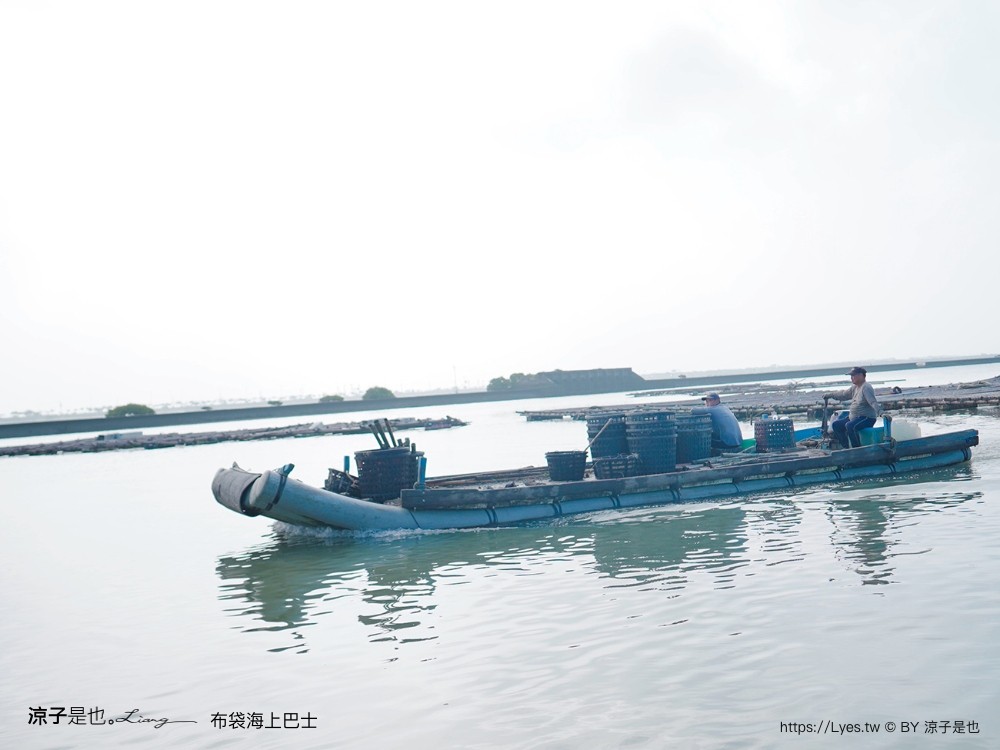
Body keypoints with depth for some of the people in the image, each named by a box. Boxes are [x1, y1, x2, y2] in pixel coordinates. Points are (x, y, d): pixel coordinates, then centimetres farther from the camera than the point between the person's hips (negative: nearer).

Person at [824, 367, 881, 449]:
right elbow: (844, 394, 29)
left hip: (867, 418, -10)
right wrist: (830, 395, 36)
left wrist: (880, 412, -44)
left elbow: (873, 401, -29)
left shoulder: (866, 387, -16)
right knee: (836, 425, 5)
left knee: (849, 426, -34)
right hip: (853, 417, 10)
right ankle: (847, 448, 9)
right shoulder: (854, 387, 13)